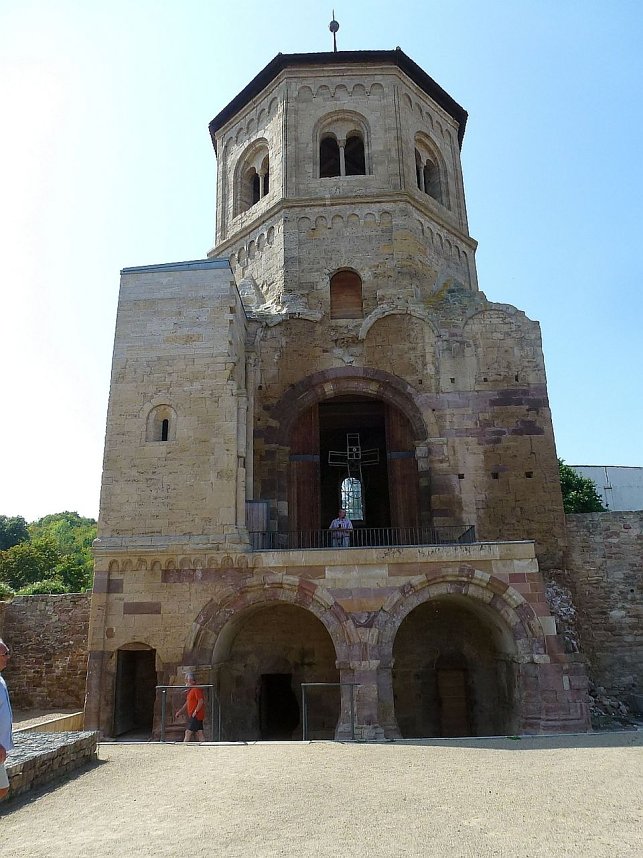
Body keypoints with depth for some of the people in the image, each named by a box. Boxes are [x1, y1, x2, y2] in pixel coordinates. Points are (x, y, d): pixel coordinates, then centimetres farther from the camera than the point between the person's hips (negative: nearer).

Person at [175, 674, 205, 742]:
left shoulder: (197, 689, -13)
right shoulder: (190, 690, 19)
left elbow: (201, 701, -21)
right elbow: (187, 703, 26)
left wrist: (195, 712, -19)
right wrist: (180, 712, 21)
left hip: (195, 716, -10)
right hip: (192, 716, 10)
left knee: (188, 732, -7)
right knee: (199, 733, 7)